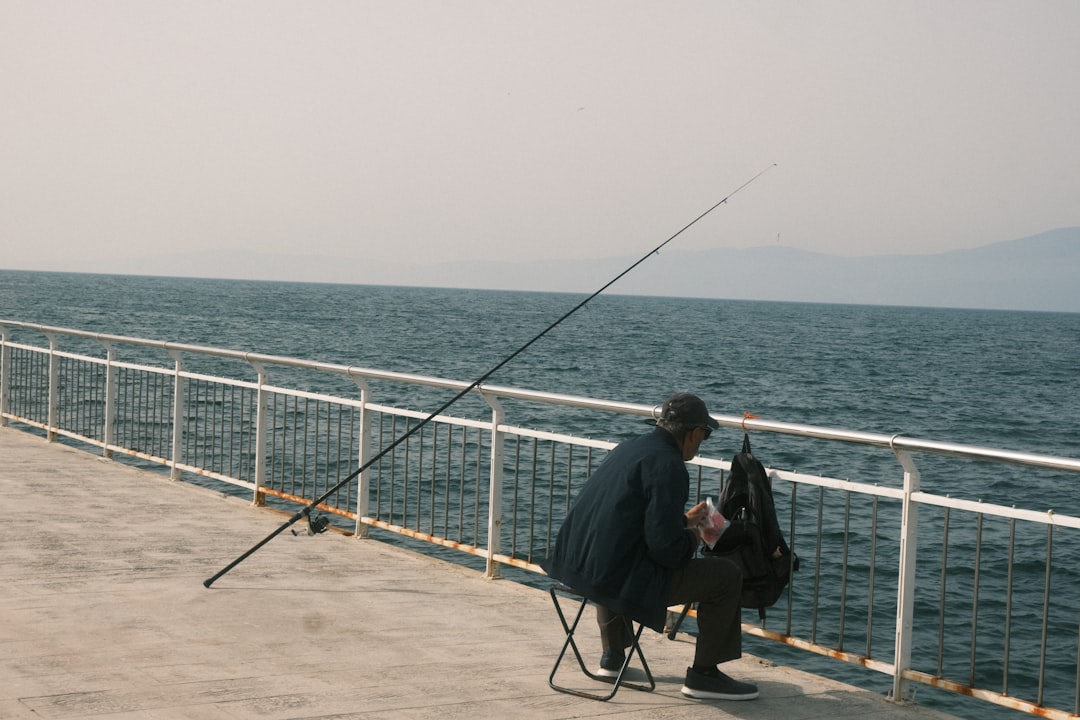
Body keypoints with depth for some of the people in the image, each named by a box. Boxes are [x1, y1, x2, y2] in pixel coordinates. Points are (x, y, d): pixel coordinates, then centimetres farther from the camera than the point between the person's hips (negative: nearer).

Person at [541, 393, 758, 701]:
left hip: (575, 565, 9)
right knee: (727, 576, 1)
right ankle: (703, 674, 9)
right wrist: (691, 537, 1)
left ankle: (612, 656, 44)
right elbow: (666, 548, -20)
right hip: (618, 577, -9)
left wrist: (683, 520, 34)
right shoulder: (669, 466, -15)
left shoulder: (630, 447, 12)